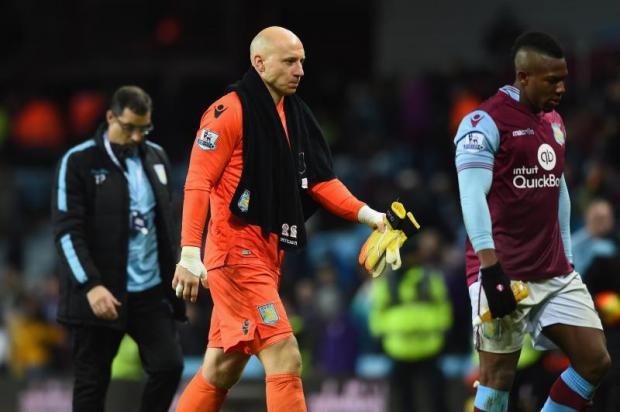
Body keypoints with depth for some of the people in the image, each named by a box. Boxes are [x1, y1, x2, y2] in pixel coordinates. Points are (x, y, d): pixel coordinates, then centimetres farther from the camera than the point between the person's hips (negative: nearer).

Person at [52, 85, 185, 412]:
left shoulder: (156, 157, 11)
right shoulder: (78, 162, -7)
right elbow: (67, 231, -12)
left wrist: (174, 274, 13)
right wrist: (91, 286, -20)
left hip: (151, 291, 5)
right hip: (100, 295, -5)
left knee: (169, 366, -6)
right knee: (92, 384, 1)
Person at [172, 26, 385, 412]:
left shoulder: (294, 114, 14)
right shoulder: (230, 112, -10)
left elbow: (320, 180, 13)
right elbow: (198, 183, -13)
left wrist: (366, 214, -2)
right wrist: (190, 253, -21)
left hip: (268, 253, 8)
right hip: (236, 252, -8)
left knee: (222, 370, 12)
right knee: (285, 358, -14)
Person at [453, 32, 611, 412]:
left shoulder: (555, 122, 14)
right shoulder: (485, 123, -11)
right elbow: (472, 196, -19)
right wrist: (491, 270, -26)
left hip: (556, 274, 7)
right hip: (504, 276, -7)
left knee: (595, 362, 1)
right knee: (499, 376, -5)